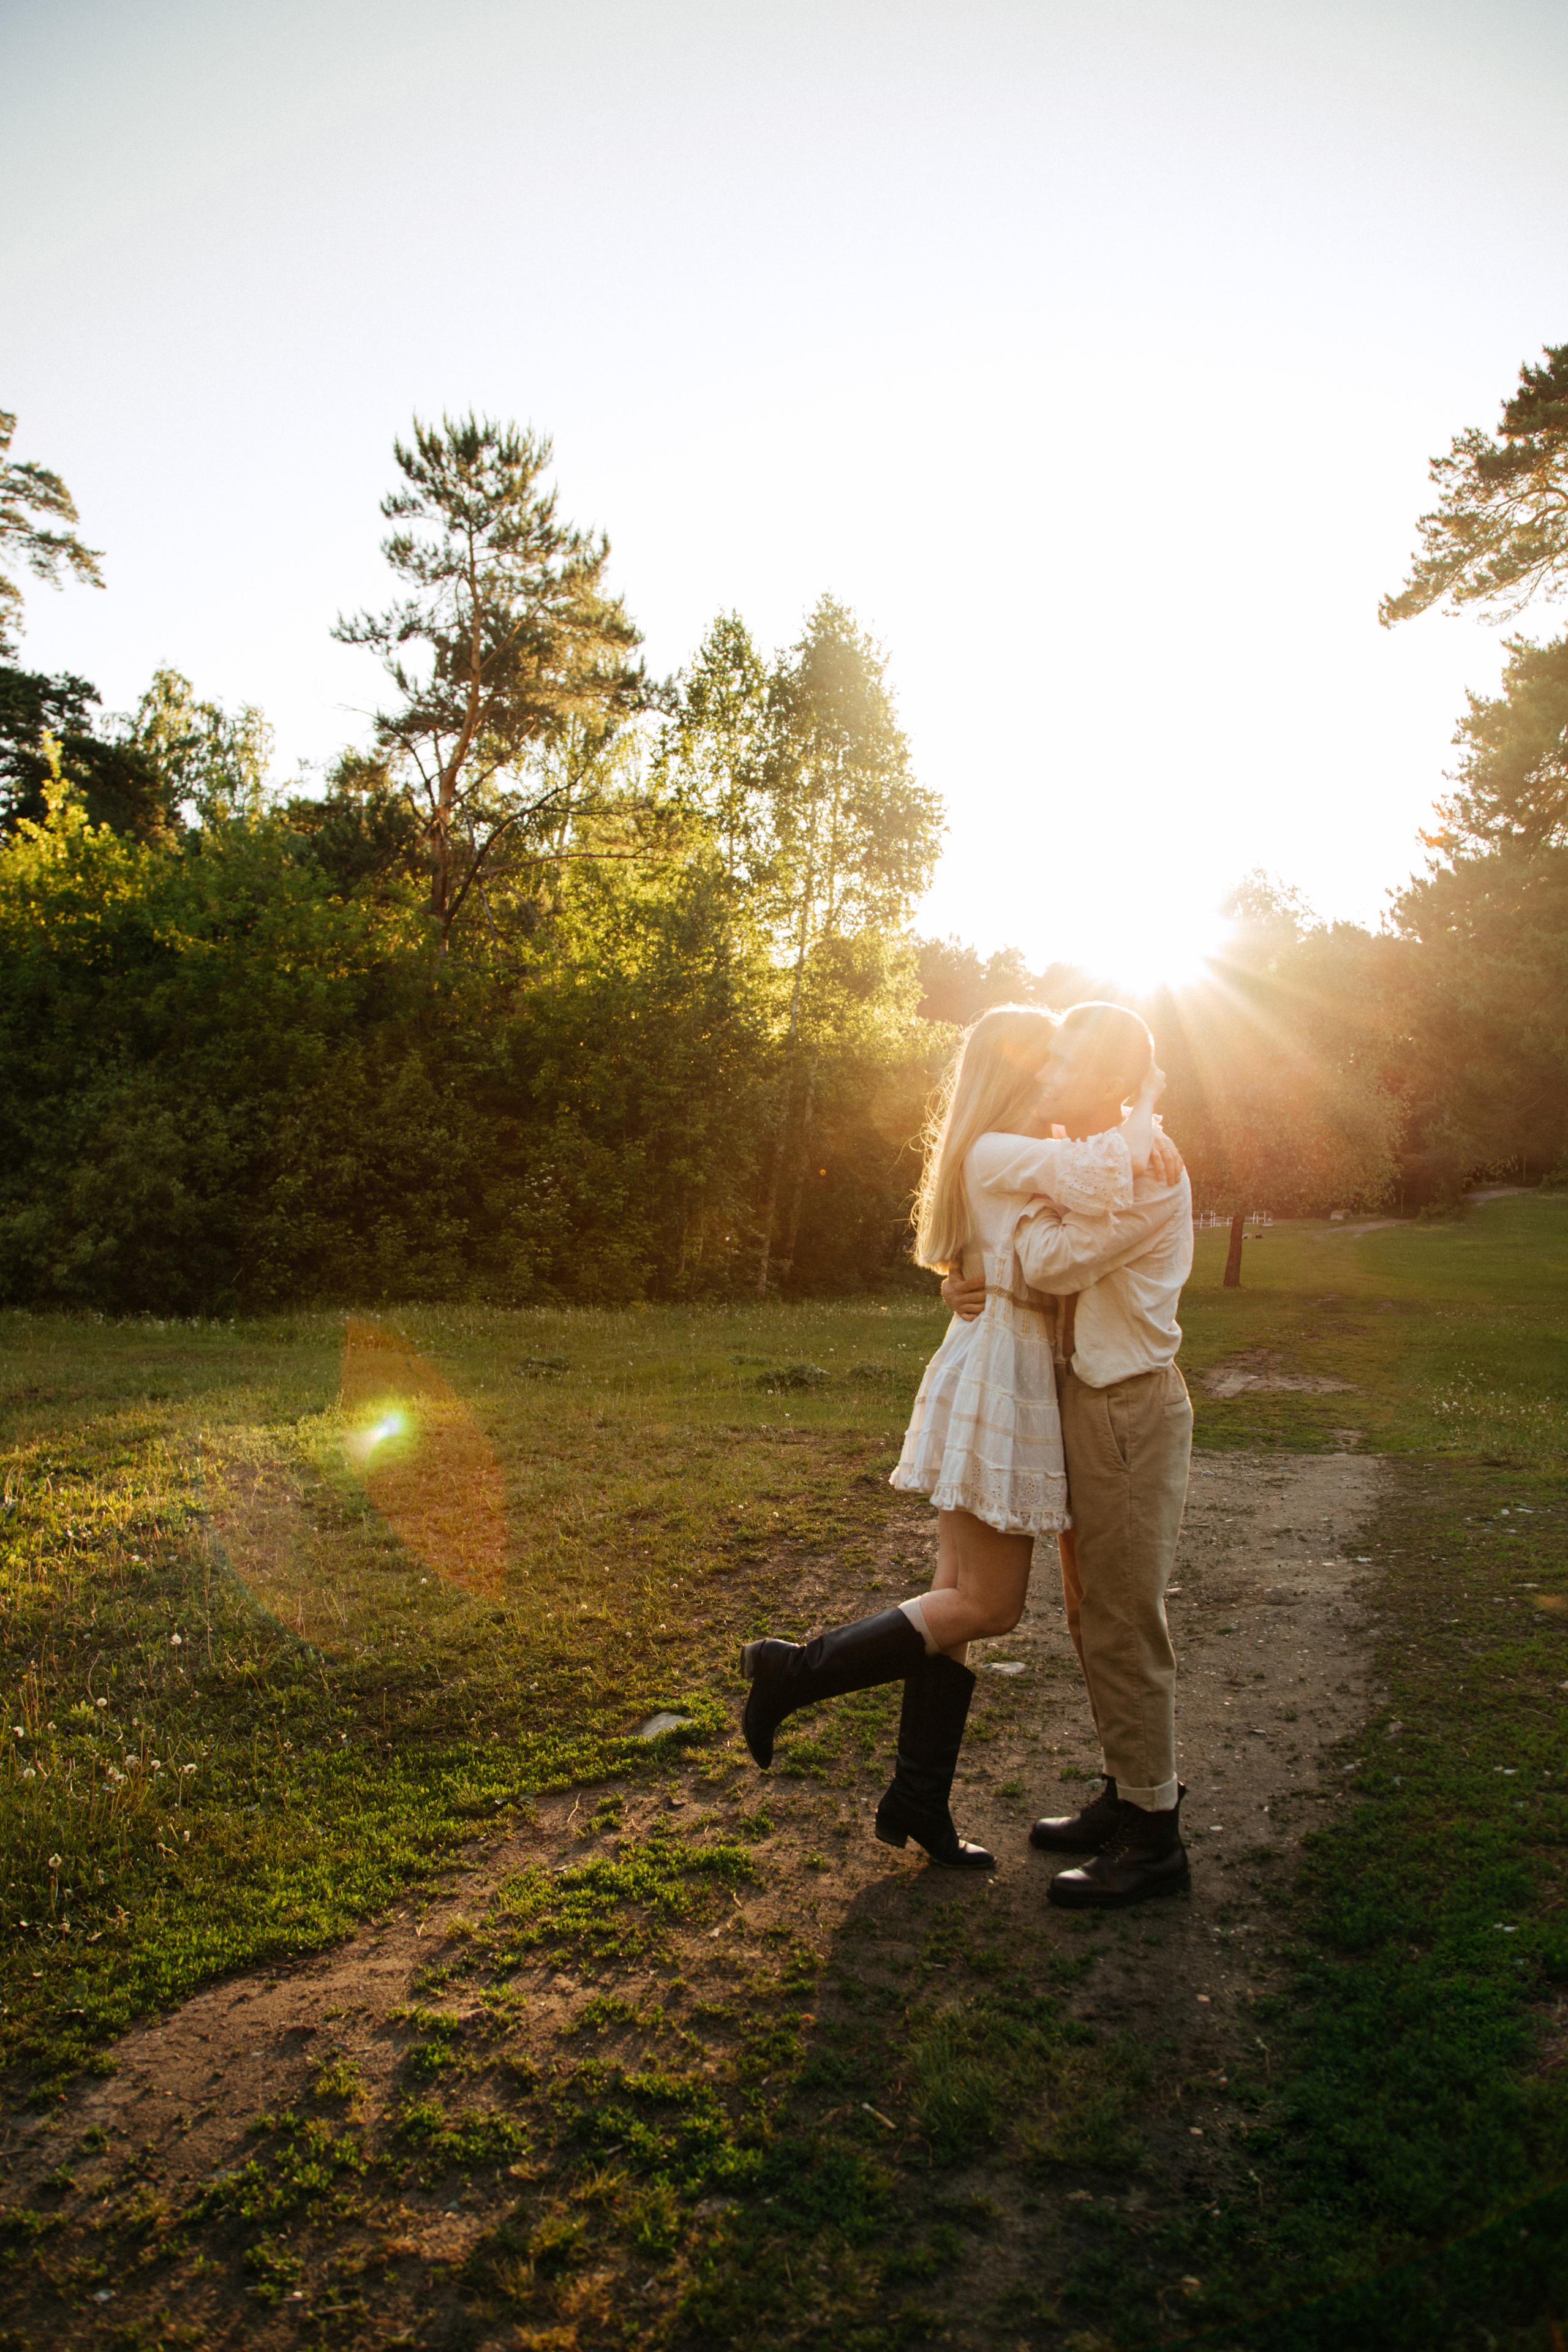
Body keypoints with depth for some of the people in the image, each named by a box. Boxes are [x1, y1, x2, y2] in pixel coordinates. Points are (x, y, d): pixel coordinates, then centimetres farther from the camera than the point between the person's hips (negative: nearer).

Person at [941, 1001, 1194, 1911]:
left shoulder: (1149, 1171, -17)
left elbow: (1053, 1262, -25)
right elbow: (1038, 1266, 16)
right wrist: (968, 1288, -5)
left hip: (1131, 1412, -9)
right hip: (1088, 1402, 9)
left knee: (1124, 1627, -2)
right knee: (1096, 1617, 17)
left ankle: (1155, 1840, 11)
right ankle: (1127, 1796, 31)